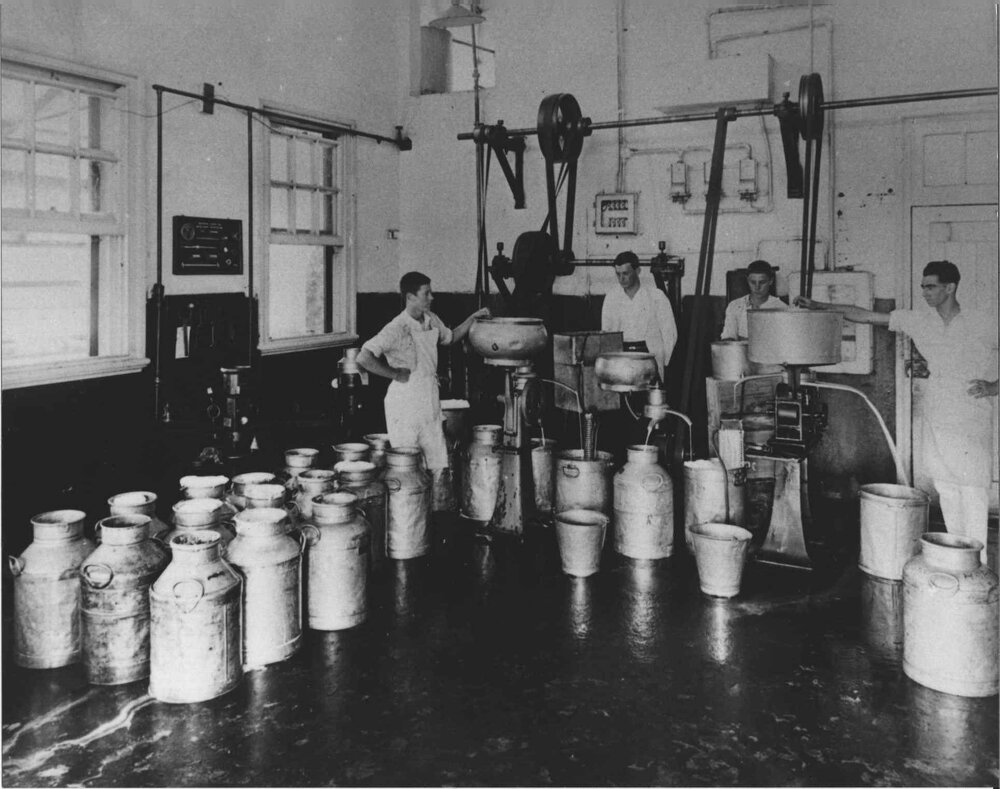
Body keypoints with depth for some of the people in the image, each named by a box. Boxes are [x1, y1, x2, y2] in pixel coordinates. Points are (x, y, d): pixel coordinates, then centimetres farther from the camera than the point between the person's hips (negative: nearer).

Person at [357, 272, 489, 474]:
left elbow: (450, 337, 26)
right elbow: (363, 358, -27)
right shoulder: (397, 328, -19)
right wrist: (395, 374, -19)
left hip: (430, 401, 7)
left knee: (438, 464, 9)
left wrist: (473, 318, 15)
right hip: (405, 403, -7)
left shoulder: (432, 320, 5)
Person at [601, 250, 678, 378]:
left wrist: (661, 361, -5)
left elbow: (669, 333, 4)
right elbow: (605, 331, 15)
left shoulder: (656, 295, 5)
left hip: (649, 353, -2)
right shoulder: (612, 296, 14)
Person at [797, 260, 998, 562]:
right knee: (946, 493, 10)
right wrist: (819, 306, 2)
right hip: (935, 424, 4)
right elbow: (866, 316, 6)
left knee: (973, 495, -6)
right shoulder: (918, 321, 6)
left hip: (971, 426, -4)